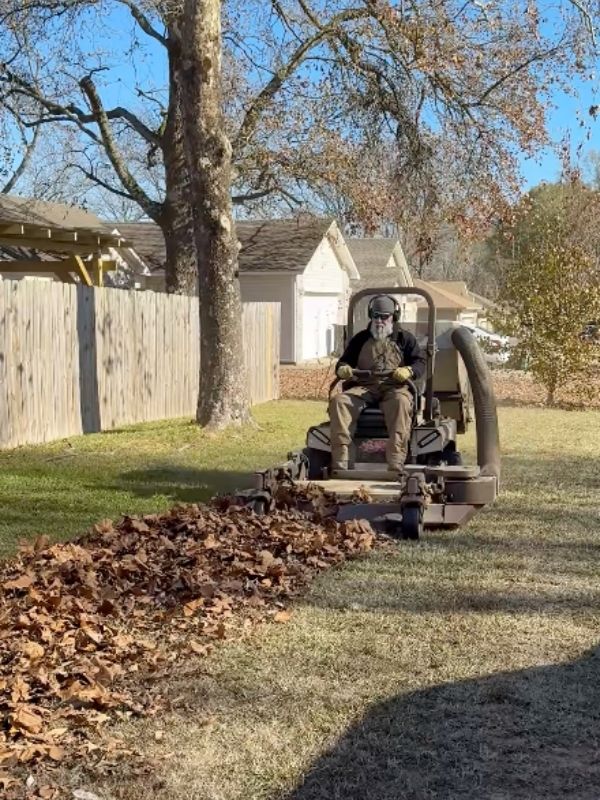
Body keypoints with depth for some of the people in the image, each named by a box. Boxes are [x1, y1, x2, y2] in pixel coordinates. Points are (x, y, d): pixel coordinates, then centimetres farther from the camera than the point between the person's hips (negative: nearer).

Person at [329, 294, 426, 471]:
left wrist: (409, 371, -17)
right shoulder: (360, 339, 24)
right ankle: (339, 462, -37)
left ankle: (396, 462, -49)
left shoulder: (405, 338, 18)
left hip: (394, 387, -2)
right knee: (338, 401, -29)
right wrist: (342, 369, -7)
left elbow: (420, 362, 7)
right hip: (364, 387, 2)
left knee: (401, 402, -40)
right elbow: (344, 362, 20)